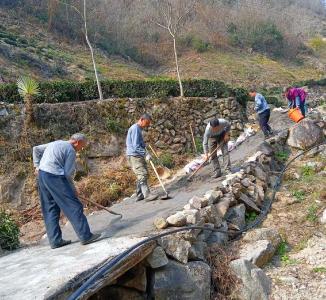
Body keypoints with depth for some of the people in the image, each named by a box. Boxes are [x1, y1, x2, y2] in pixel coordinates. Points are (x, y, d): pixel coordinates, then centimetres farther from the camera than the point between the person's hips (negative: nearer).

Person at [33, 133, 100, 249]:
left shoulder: (55, 143, 22)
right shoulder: (71, 150, -3)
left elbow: (36, 149, 28)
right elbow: (68, 173, -7)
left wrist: (37, 165, 22)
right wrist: (73, 189, 4)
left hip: (41, 175, 9)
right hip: (54, 176, -9)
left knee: (50, 210, 10)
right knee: (74, 206, -5)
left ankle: (55, 240, 12)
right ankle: (85, 236, -4)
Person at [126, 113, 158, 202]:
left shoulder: (139, 129, 18)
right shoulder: (135, 129, -14)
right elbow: (136, 145, -21)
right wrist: (145, 154, -24)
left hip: (138, 156, 10)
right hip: (134, 156, -10)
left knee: (141, 176, 11)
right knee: (143, 174, -16)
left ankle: (139, 195, 17)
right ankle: (147, 195, -19)